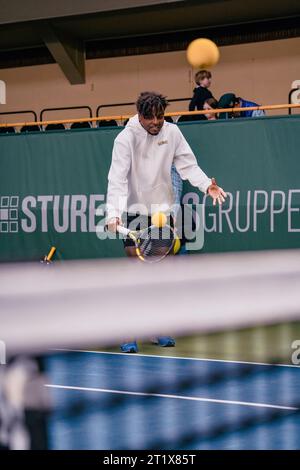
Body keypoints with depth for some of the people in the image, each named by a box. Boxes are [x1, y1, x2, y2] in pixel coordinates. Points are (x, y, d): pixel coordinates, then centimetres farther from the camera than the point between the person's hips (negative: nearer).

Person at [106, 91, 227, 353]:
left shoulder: (172, 132, -3)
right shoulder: (126, 139, -15)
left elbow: (188, 165, 0)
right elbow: (117, 179, -23)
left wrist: (207, 185, -18)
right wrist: (113, 213, -35)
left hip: (164, 208, 4)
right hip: (135, 211, -4)